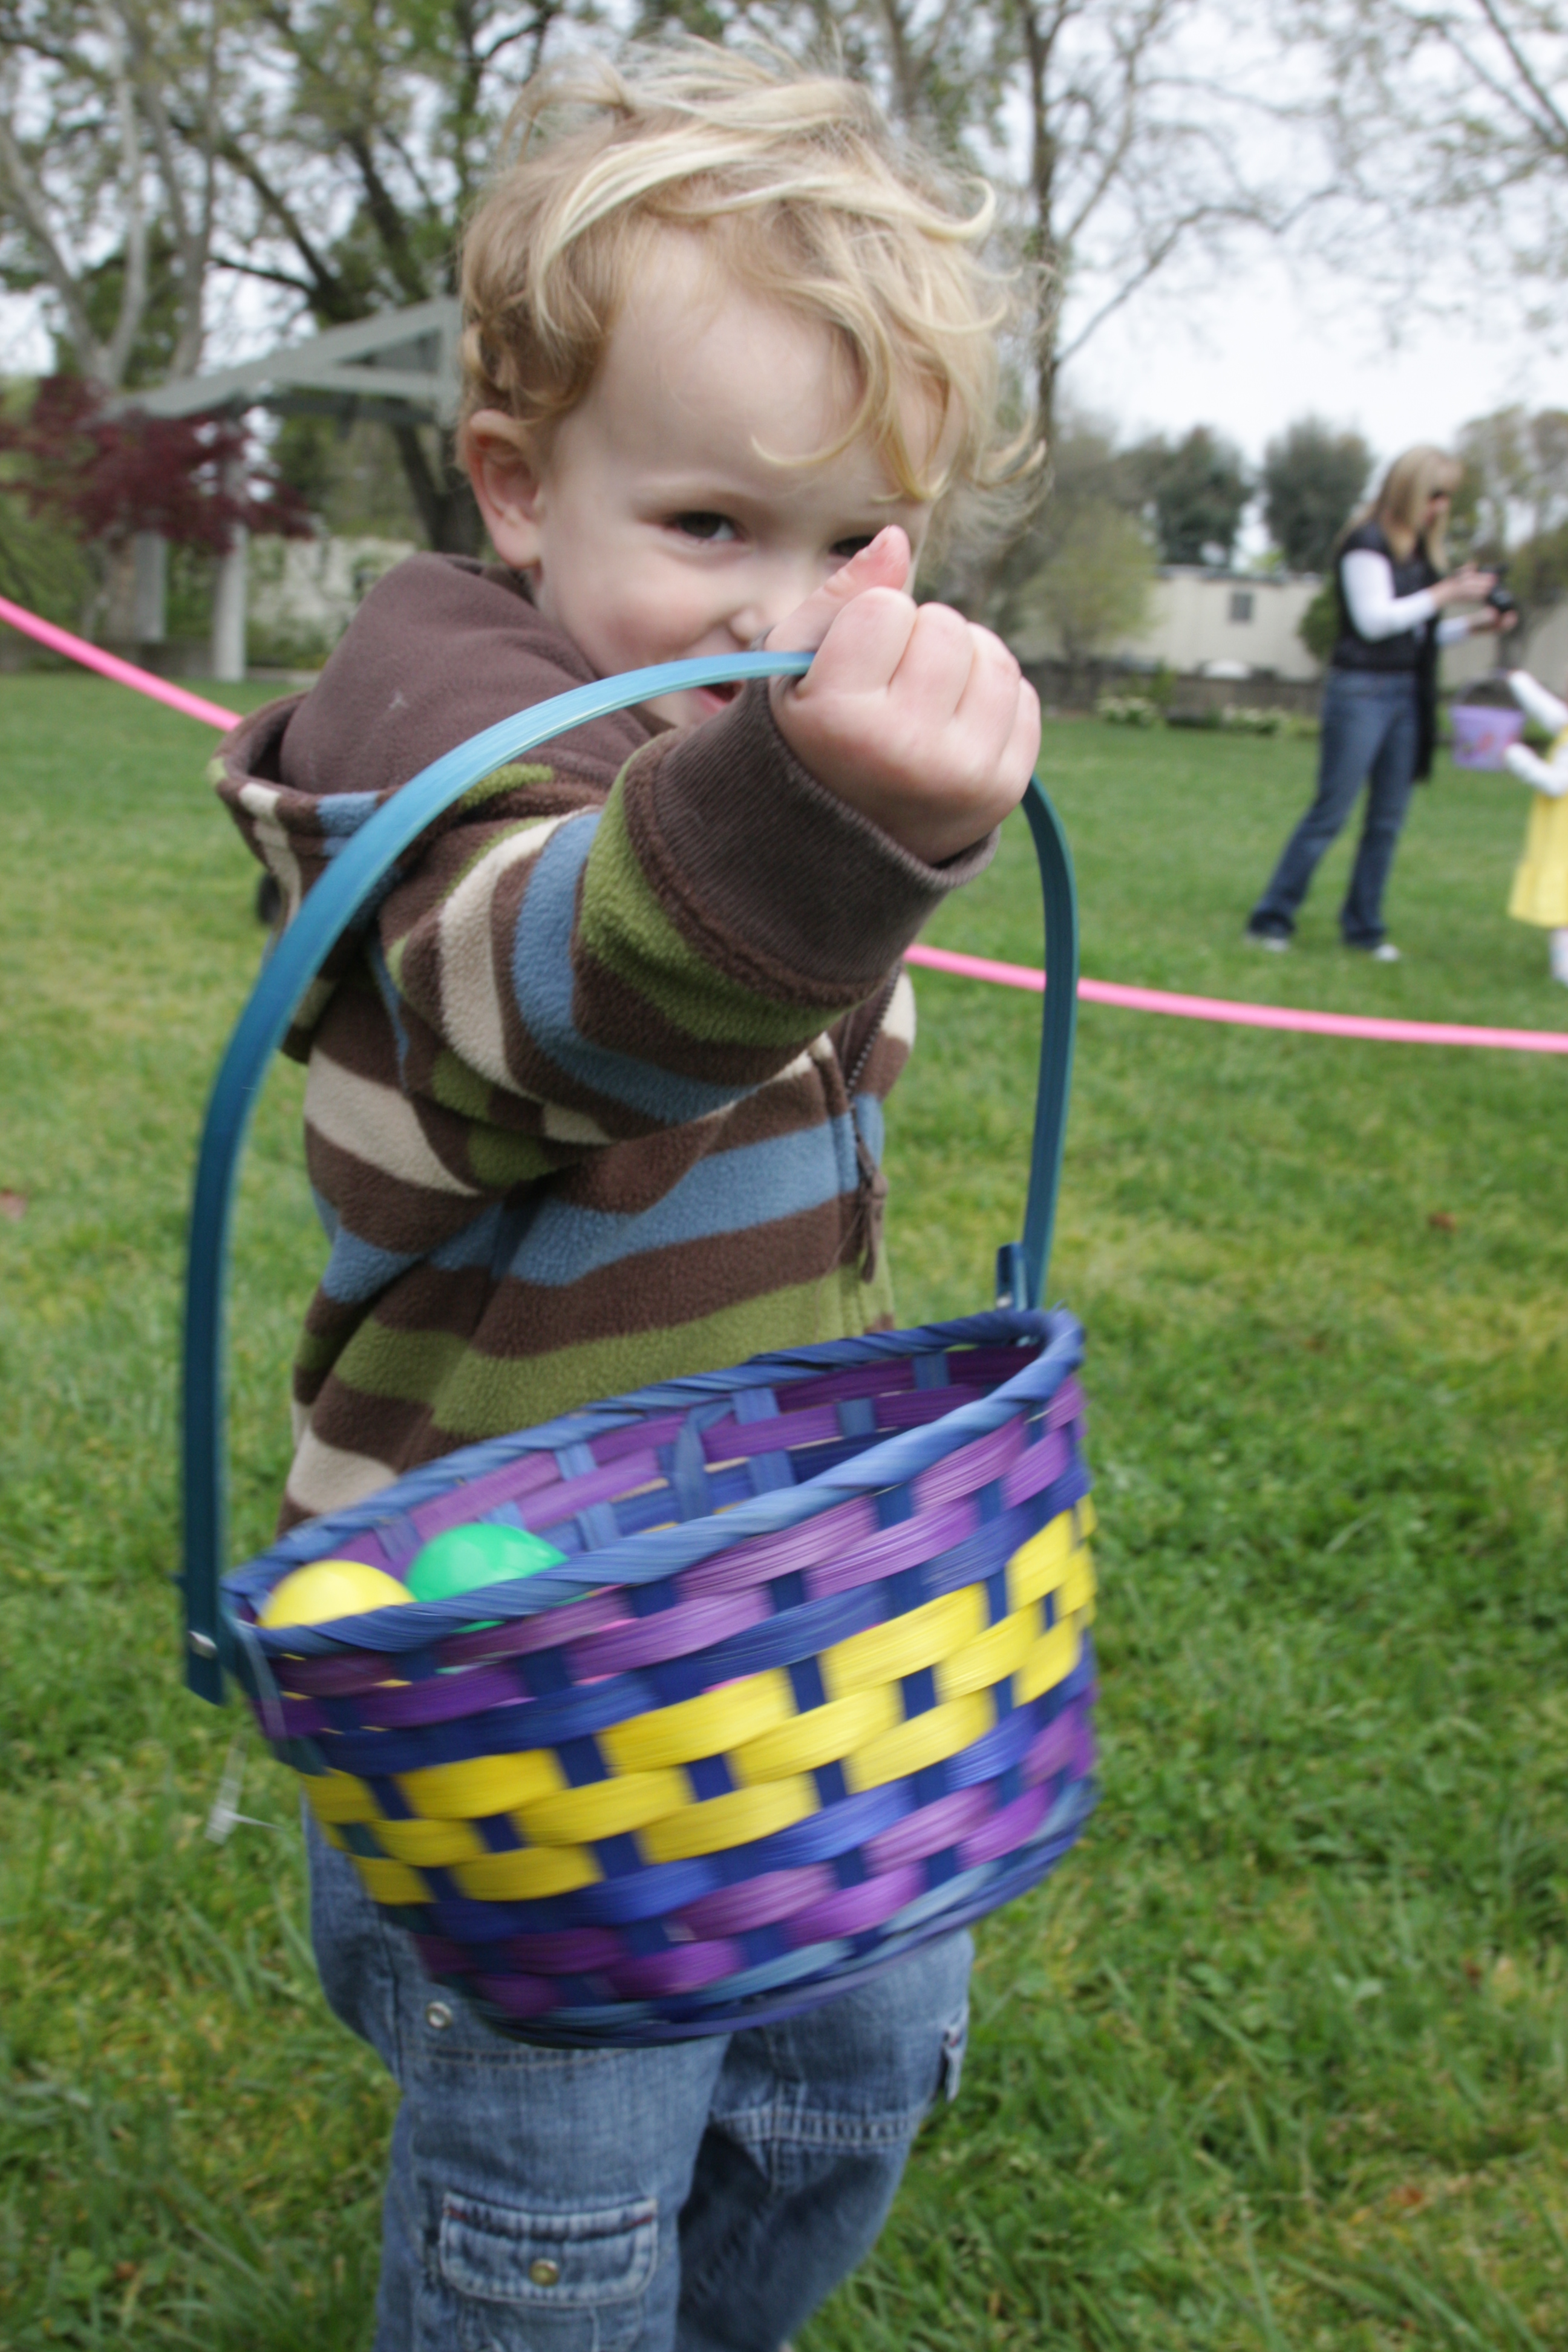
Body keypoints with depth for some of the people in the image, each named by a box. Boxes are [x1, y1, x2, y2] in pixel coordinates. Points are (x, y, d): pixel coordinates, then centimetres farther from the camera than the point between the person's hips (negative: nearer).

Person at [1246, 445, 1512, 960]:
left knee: (1388, 820, 7)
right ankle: (1271, 919, 2)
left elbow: (1421, 632, 18)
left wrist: (1474, 624, 3)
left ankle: (1363, 926, 15)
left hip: (1406, 694, 8)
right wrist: (1447, 594, -14)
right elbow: (1375, 619, -17)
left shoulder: (1420, 550, 14)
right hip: (1361, 689, -8)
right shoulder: (1368, 543, -9)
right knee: (1330, 813, -6)